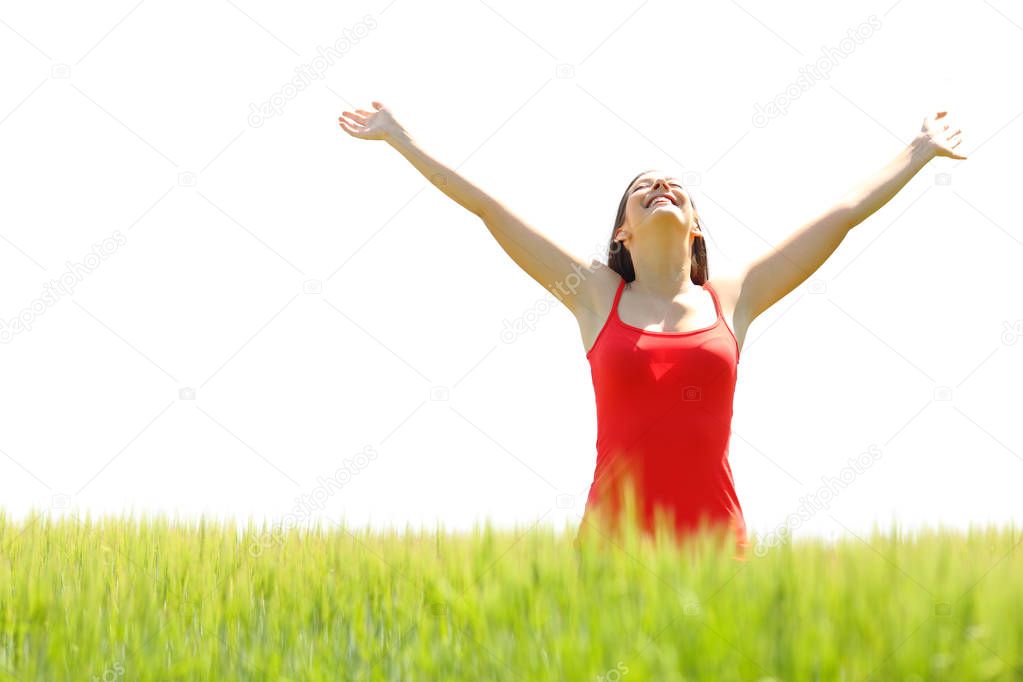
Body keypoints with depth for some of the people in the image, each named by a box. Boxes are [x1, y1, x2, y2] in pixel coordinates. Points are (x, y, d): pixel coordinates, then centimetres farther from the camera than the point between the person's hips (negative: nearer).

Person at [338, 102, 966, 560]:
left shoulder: (732, 301, 11)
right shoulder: (596, 296, 9)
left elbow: (847, 212, 18)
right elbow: (485, 206, 13)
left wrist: (920, 153, 25)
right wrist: (401, 139, 16)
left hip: (715, 541, 1)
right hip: (614, 541, -1)